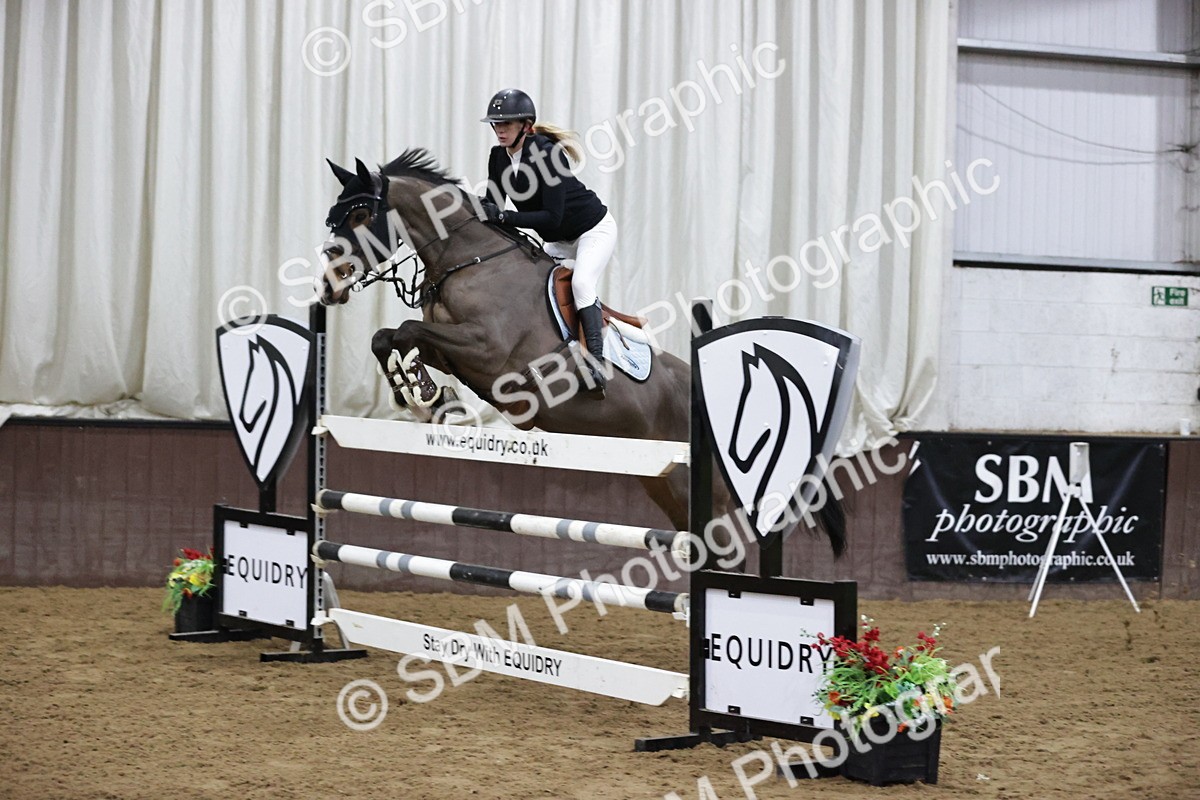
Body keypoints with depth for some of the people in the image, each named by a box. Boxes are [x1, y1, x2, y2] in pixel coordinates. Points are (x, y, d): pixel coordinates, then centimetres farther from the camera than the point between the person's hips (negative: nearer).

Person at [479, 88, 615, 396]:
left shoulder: (547, 153, -28)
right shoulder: (498, 157, -5)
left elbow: (552, 217, -33)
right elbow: (493, 207, 0)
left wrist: (503, 216, -38)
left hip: (594, 229, -9)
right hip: (558, 241, 9)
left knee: (581, 281, -29)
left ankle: (596, 363, -34)